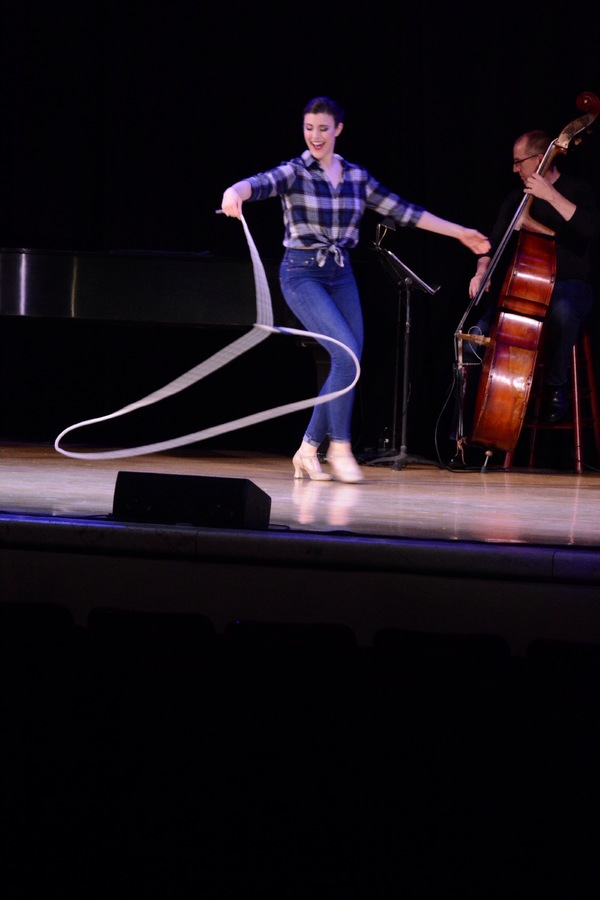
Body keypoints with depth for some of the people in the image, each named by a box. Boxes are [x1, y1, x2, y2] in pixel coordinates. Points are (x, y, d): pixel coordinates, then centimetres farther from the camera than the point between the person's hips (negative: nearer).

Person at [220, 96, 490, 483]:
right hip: (302, 274, -5)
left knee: (348, 363, 1)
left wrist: (459, 232, 15)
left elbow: (404, 211, 14)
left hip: (342, 276, 5)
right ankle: (340, 445, -6)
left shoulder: (357, 177, 8)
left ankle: (308, 450, 14)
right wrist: (234, 192, -51)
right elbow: (261, 183, -27)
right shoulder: (295, 173, -6)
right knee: (347, 353, -19)